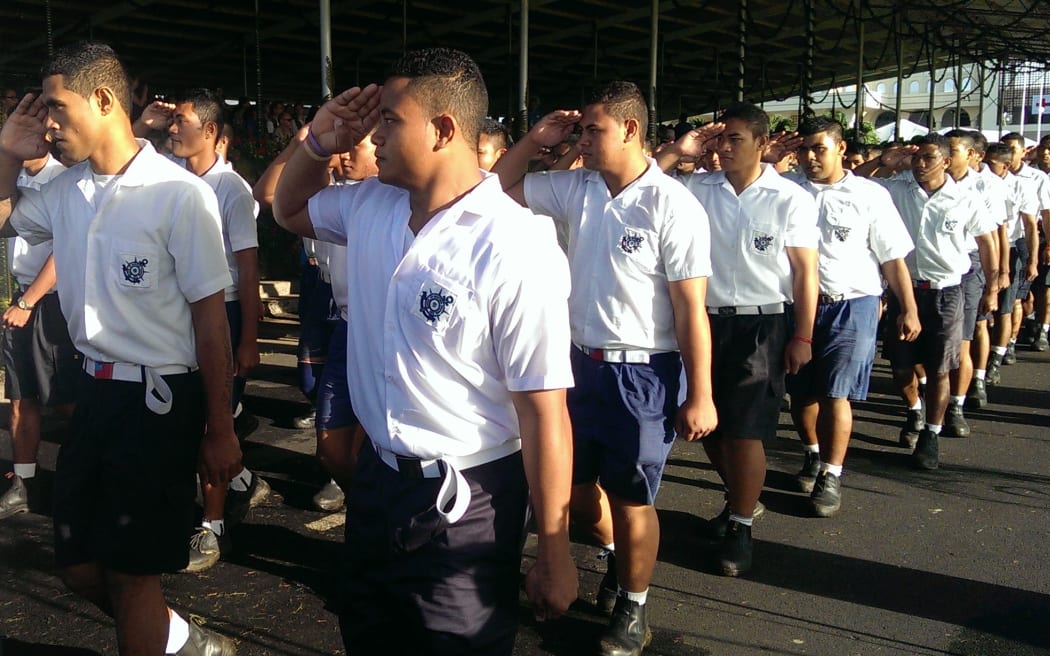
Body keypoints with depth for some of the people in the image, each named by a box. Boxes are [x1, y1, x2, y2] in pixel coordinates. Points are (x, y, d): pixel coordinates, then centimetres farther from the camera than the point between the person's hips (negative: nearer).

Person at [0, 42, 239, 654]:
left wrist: (220, 431, -10)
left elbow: (210, 317, -13)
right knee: (80, 569, 16)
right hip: (95, 390, 7)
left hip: (159, 399, -7)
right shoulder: (66, 191, 5)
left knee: (129, 573, 5)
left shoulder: (179, 195, -16)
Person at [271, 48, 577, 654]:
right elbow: (289, 208, 21)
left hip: (464, 502, -7)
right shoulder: (369, 206, -1)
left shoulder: (515, 251, -24)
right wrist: (319, 143, -1)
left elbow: (544, 415, -21)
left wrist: (555, 558, -15)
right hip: (375, 478, 7)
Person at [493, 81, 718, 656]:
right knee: (574, 483, 20)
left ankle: (632, 609, 32)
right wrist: (534, 139, -1)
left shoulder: (673, 206, -16)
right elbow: (498, 187, 12)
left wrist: (699, 397, -14)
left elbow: (691, 310, -15)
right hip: (582, 361, 6)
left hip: (642, 375, -6)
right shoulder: (576, 188, 1)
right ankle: (618, 555, 50)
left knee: (630, 498, 9)